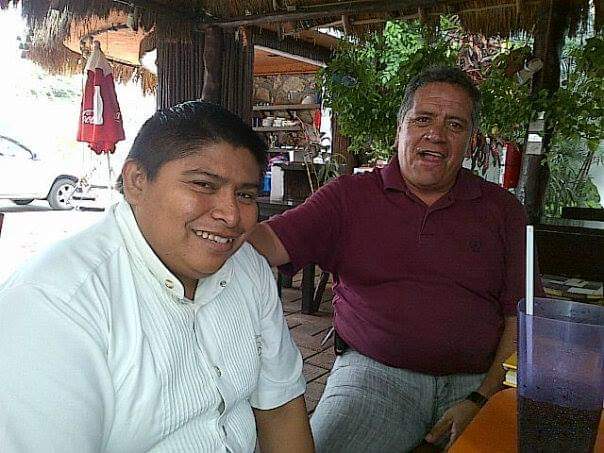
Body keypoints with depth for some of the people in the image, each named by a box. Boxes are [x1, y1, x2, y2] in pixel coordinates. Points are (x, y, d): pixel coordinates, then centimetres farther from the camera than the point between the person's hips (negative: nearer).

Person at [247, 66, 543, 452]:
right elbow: (269, 243, -7)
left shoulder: (502, 209, 9)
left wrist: (481, 400, -8)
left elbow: (522, 317, 4)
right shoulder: (350, 196, 5)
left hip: (477, 382, 2)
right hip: (374, 372, -1)